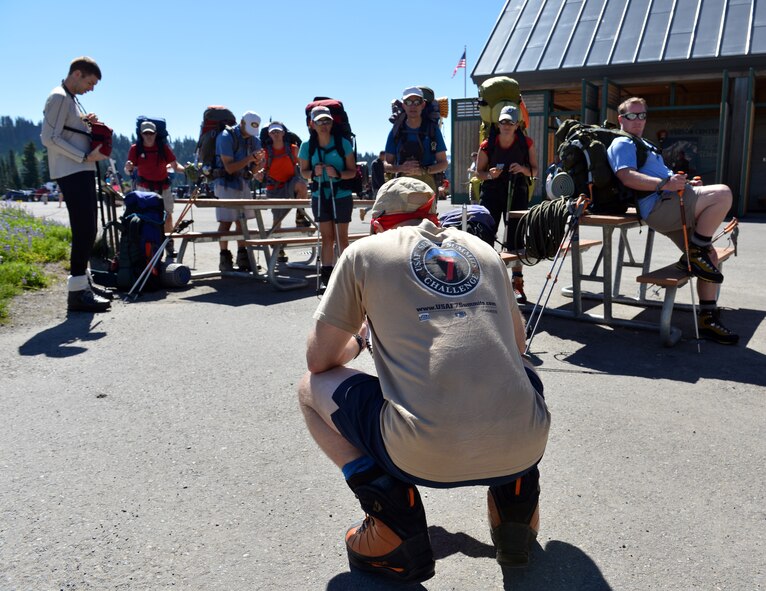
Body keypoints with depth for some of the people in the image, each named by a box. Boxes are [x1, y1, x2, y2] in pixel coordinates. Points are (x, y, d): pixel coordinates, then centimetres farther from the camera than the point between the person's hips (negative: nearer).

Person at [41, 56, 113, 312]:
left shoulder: (71, 99, 21)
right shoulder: (59, 98, -9)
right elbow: (49, 138, -17)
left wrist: (85, 124, 7)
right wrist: (86, 157, -18)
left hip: (83, 172, 10)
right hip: (71, 173, -10)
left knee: (88, 229, 11)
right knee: (84, 229, -13)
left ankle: (84, 282, 18)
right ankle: (77, 291, -11)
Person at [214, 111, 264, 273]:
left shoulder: (254, 140, 7)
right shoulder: (226, 137, -13)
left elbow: (254, 168, 11)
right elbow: (229, 167, -19)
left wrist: (257, 161, -11)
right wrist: (249, 159, -25)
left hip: (244, 183, 7)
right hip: (226, 183, -6)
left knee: (241, 221, 9)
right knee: (226, 222, -6)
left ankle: (242, 257, 16)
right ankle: (225, 259, -1)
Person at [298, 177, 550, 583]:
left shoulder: (364, 251, 10)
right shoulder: (483, 249, 20)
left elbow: (320, 360, 13)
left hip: (425, 455, -5)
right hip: (523, 446, 5)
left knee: (311, 388, 20)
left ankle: (397, 531, 9)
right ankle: (514, 496, 23)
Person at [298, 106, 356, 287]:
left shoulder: (343, 143, -7)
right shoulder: (307, 146, -2)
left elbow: (352, 171, -5)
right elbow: (303, 171, 7)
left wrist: (337, 173, -24)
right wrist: (314, 172, -15)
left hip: (341, 196, -2)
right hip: (320, 197, 2)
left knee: (341, 238, 1)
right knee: (326, 237, 6)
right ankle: (327, 275, 10)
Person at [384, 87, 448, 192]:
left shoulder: (432, 128, 7)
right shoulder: (396, 131, 10)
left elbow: (444, 163, 6)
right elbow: (387, 165, 12)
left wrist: (424, 171, -12)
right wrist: (401, 168, -10)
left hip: (427, 183, -1)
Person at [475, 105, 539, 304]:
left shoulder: (526, 143, 0)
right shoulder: (487, 145, -2)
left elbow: (534, 170, 6)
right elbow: (479, 172, 6)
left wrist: (523, 169, -15)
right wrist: (489, 174, -15)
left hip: (517, 192, 0)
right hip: (492, 192, 0)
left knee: (515, 238, 0)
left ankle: (517, 283, 7)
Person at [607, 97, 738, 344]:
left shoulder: (643, 144, 33)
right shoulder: (622, 144, 1)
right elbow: (627, 177, -17)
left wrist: (686, 183, 17)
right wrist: (665, 183, -27)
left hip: (675, 208, 10)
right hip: (660, 206, -10)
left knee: (709, 255, 2)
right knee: (722, 194, -24)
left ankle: (708, 319, 7)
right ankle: (694, 254, -12)